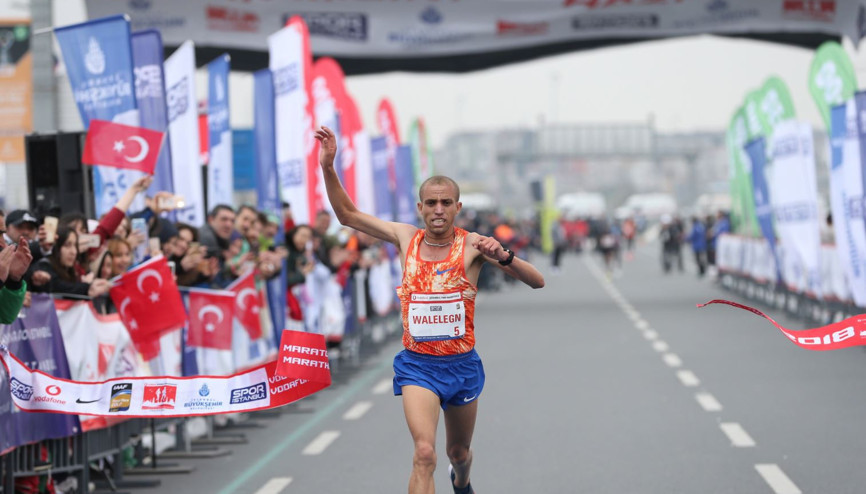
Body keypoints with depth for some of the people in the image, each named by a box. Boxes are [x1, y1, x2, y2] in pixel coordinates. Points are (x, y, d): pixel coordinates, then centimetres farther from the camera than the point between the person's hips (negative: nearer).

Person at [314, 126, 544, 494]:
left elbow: (537, 281, -15)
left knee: (459, 452, 22)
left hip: (461, 365, 1)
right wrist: (328, 167, -5)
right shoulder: (406, 238, -1)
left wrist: (503, 257, -33)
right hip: (417, 364, -1)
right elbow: (347, 214, 8)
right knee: (425, 453, -22)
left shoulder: (472, 244, -9)